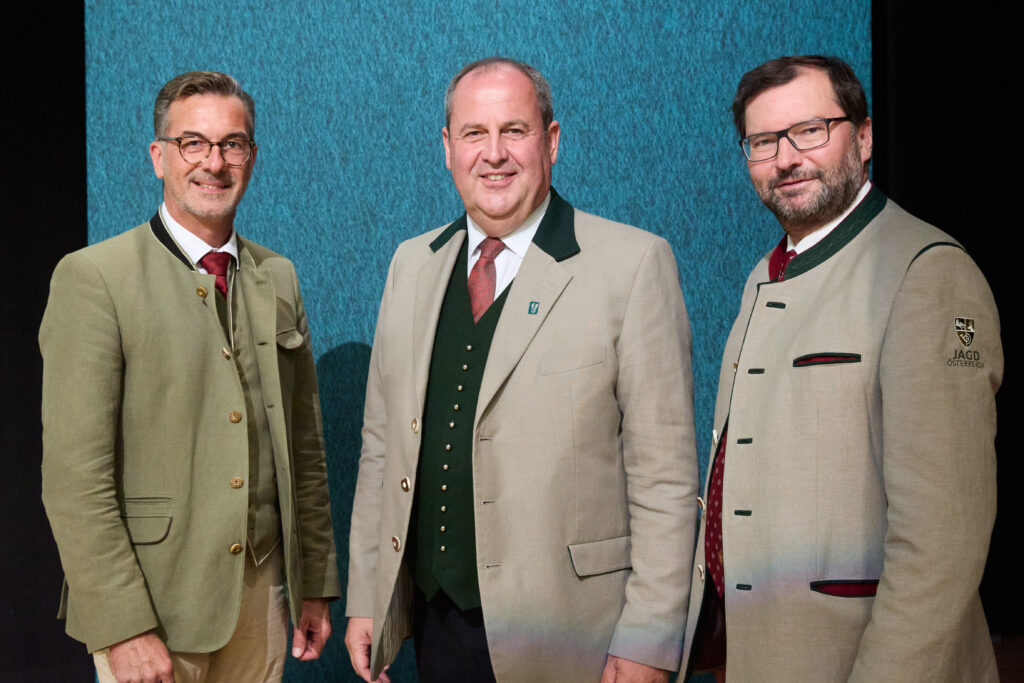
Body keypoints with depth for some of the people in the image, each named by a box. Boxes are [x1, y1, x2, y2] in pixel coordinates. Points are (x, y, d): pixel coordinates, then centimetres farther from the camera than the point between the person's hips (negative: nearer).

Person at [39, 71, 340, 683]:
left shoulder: (279, 278, 8)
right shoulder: (94, 278, -10)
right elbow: (75, 474, -14)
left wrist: (316, 585, 11)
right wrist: (123, 627, -17)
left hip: (262, 589, 5)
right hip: (151, 603, -5)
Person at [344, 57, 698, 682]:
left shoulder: (635, 263, -9)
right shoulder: (412, 264, 8)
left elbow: (665, 472, -11)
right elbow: (382, 443, 10)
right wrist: (364, 600, 9)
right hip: (435, 625, 5)